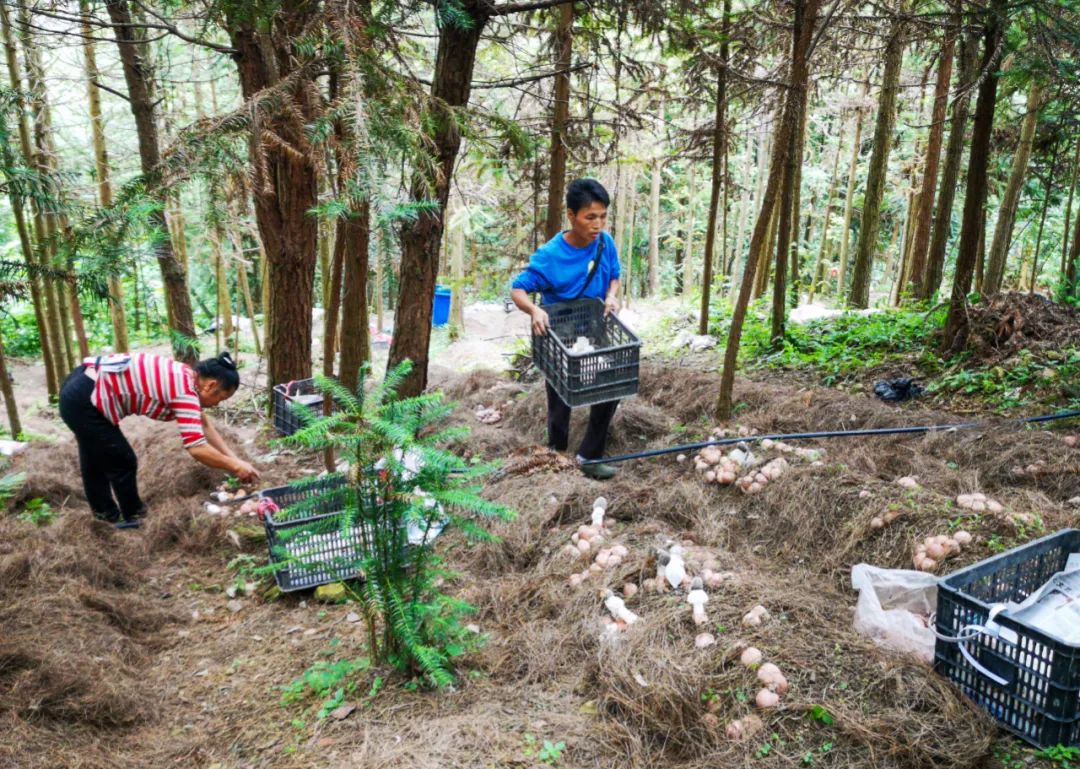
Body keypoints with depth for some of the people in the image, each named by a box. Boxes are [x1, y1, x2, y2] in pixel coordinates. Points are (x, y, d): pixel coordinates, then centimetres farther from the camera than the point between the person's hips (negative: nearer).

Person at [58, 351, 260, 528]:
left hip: (82, 388, 10)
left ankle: (103, 509, 49)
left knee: (97, 456, 29)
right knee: (123, 463, 7)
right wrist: (235, 466, -14)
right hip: (84, 401, -10)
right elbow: (197, 448, -28)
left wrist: (233, 458, 11)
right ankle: (132, 517, 29)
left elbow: (203, 424, 16)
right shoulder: (185, 391, -22)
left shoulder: (185, 376, 6)